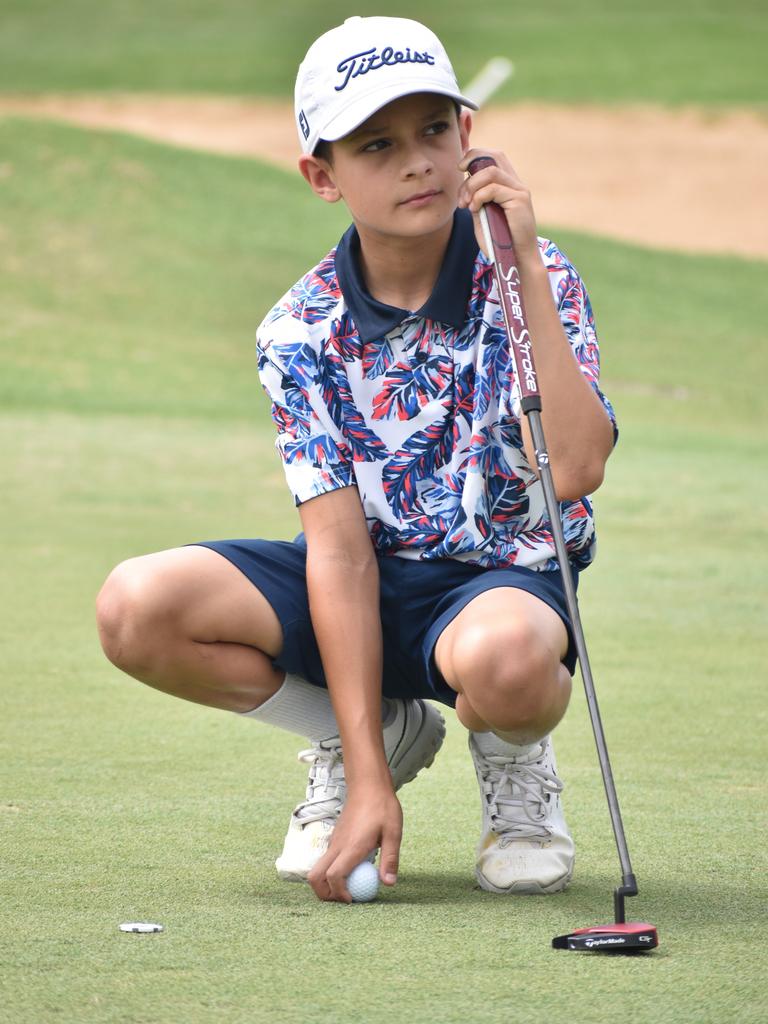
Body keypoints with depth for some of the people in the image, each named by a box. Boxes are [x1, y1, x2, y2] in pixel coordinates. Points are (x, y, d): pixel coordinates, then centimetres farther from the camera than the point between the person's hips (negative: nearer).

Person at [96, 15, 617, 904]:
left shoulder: (530, 282, -12)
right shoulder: (302, 332, -8)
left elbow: (575, 469, -28)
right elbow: (341, 549, -13)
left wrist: (528, 271, -30)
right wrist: (367, 780, -22)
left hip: (505, 575, -3)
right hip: (363, 584, 3)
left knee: (503, 657, -42)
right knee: (137, 608, -22)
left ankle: (514, 761, 0)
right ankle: (381, 739, 4)